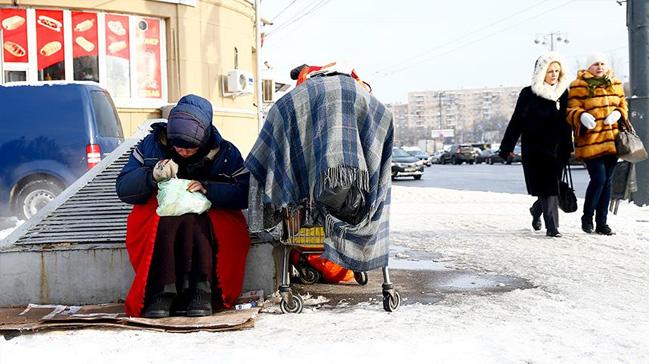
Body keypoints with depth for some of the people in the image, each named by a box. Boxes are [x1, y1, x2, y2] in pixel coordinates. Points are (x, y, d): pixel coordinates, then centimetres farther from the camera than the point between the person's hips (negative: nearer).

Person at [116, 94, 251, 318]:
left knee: (192, 220, -35)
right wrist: (152, 175, -23)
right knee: (167, 221, -34)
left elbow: (246, 194, -12)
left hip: (207, 224, -1)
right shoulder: (151, 145, -1)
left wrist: (208, 189, -26)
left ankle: (202, 290, -33)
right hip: (159, 222, 1)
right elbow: (123, 189, -4)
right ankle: (162, 291, -33)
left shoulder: (225, 153, -4)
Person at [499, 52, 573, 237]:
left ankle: (536, 210, 32)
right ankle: (552, 227, 0)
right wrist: (506, 147, 1)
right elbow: (516, 122, 2)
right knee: (547, 187, -6)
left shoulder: (564, 94, 8)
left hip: (557, 148, 3)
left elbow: (567, 123, 14)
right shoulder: (528, 94, -1)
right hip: (534, 148, -3)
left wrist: (567, 148, 14)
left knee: (552, 186, 3)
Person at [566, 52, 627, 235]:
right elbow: (571, 110, -7)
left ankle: (601, 222, 18)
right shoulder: (578, 86, -3)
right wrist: (582, 116, -29)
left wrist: (618, 113, -4)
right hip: (590, 141, -6)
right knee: (598, 179, -13)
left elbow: (623, 105, 19)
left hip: (612, 141, 6)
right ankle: (587, 217, 9)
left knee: (607, 181, 9)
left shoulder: (616, 84, 14)